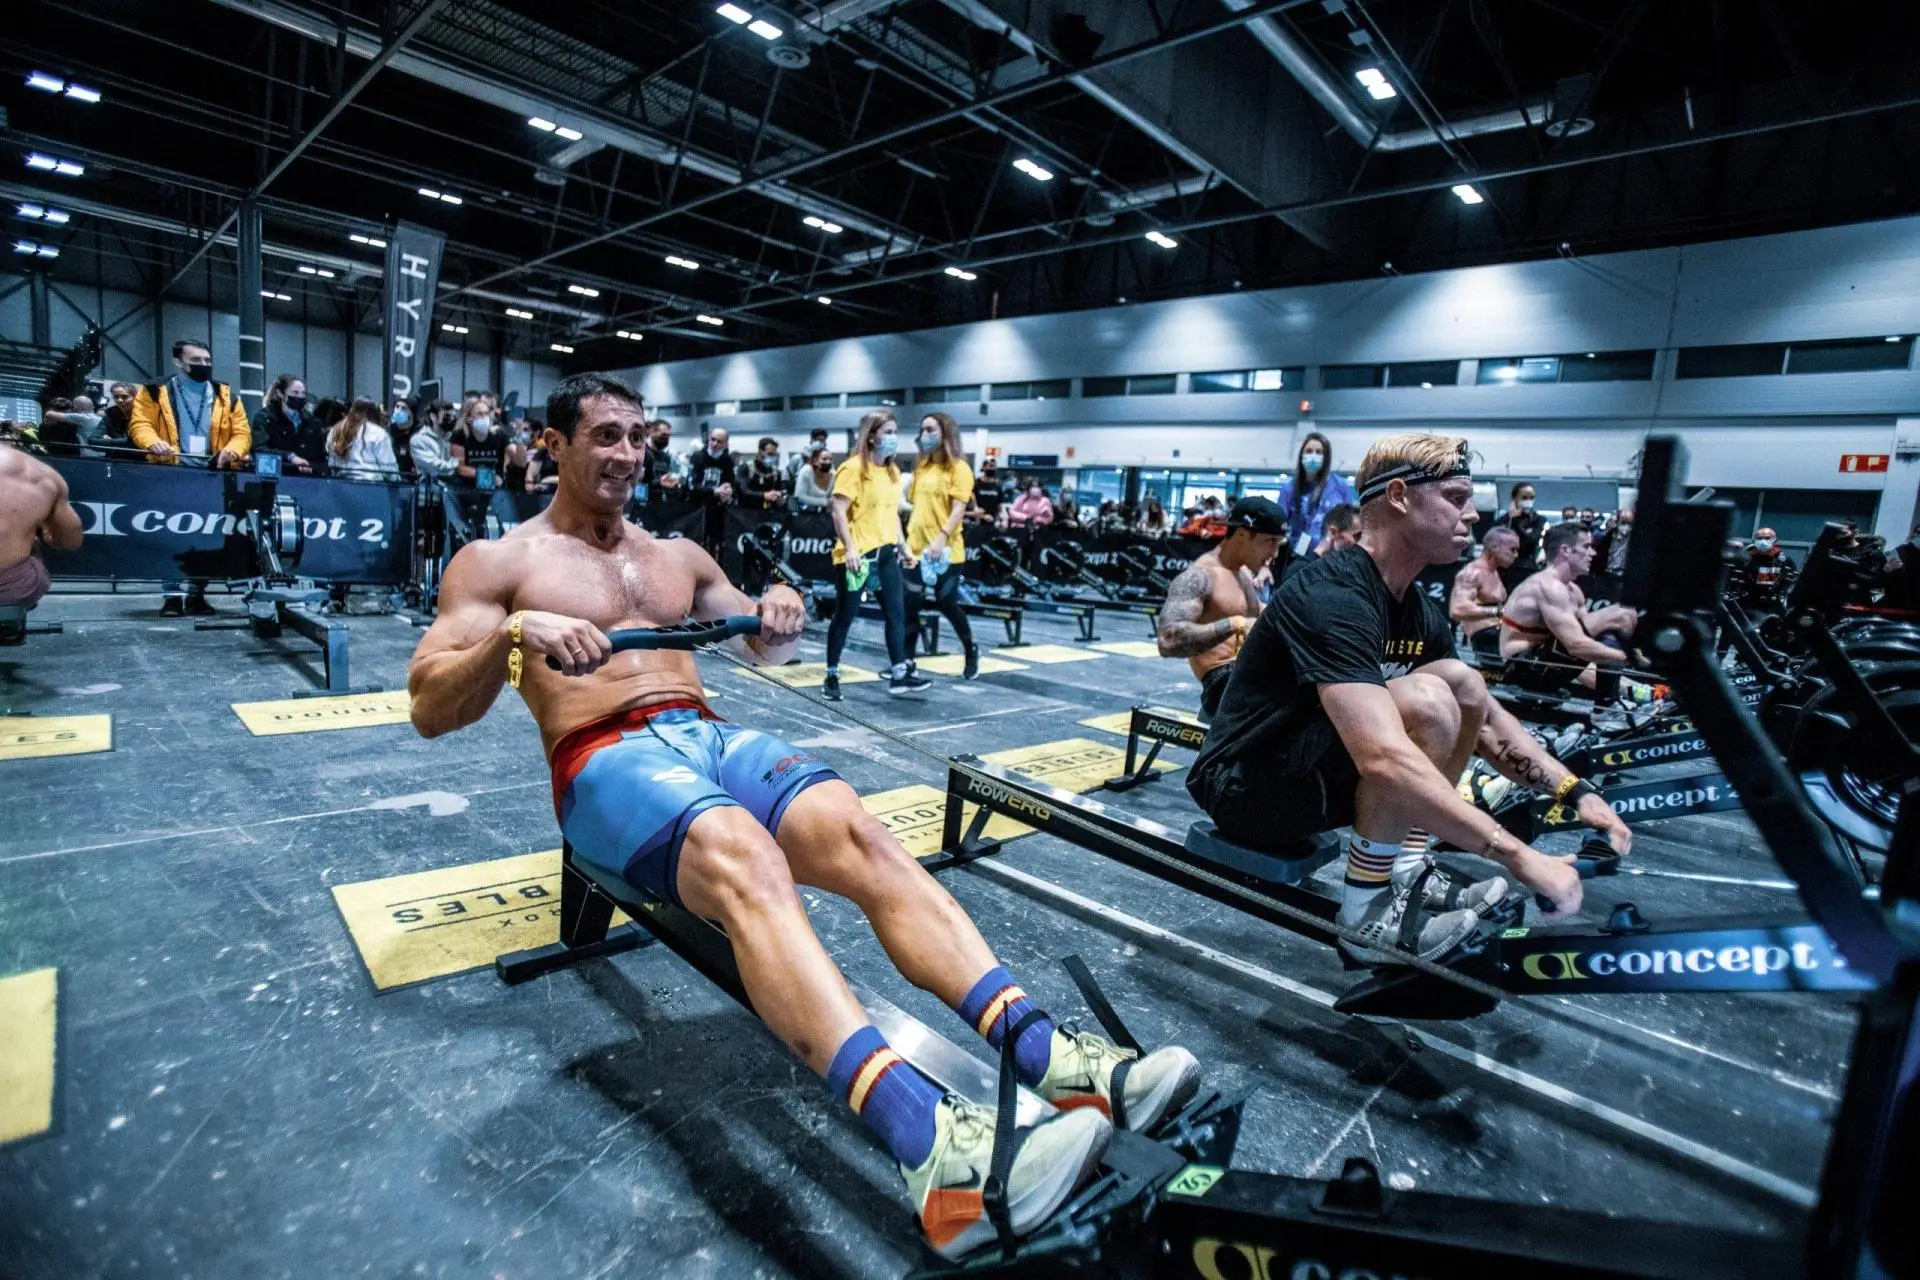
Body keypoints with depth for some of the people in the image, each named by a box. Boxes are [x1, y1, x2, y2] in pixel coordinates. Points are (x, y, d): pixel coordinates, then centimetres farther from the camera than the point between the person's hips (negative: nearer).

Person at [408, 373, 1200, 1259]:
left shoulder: (677, 555, 23)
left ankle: (1047, 1056, -34)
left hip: (710, 735, 5)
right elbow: (429, 709, 0)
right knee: (744, 860, -38)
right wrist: (514, 634, -21)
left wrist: (778, 615, 1)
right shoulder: (496, 563, 9)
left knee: (857, 831, -26)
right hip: (606, 763, -5)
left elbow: (760, 651, 26)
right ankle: (930, 1147, -53)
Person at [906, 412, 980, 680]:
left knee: (947, 604, 0)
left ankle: (971, 652, 23)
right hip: (917, 548, 5)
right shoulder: (921, 466, 14)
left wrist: (941, 539, -26)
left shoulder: (959, 468, -5)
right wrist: (908, 539, 12)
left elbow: (959, 508, -13)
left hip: (945, 551, -5)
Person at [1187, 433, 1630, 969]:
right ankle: (1369, 914, -13)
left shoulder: (1422, 612, 5)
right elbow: (1385, 760, -36)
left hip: (1310, 769, 9)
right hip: (1246, 785, -9)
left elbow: (1487, 721, 14)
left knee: (1464, 684, 2)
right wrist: (1518, 857, -32)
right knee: (1425, 703, -26)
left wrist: (1577, 792, 1)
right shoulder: (1332, 596, -25)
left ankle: (1408, 875, 4)